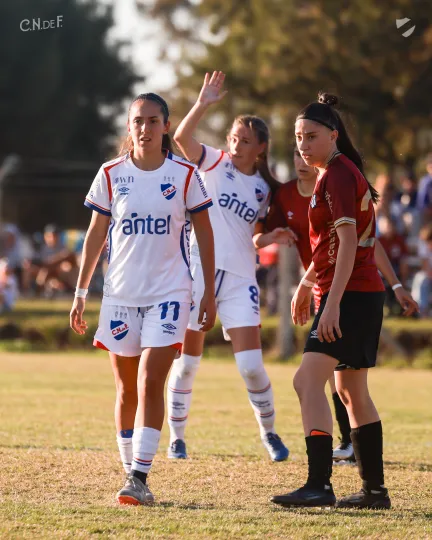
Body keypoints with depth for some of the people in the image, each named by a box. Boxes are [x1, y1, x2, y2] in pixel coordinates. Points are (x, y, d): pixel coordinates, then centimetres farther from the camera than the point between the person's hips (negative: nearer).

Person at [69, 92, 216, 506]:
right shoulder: (111, 174, 2)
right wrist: (80, 292, 8)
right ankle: (130, 470, 19)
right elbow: (95, 235, 9)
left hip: (169, 292, -2)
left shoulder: (185, 174, -2)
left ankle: (140, 478, -15)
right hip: (120, 293, 2)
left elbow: (204, 235, 5)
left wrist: (209, 294, 3)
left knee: (150, 383, -14)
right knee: (126, 389, 8)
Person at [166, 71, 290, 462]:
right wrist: (203, 104, -30)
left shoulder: (263, 189, 10)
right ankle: (177, 437, 17)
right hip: (198, 271, -2)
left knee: (252, 365, -6)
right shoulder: (214, 163, 1)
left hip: (240, 280, 2)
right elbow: (182, 137, -18)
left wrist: (270, 238, -3)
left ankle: (269, 432, 14)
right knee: (187, 362, 3)